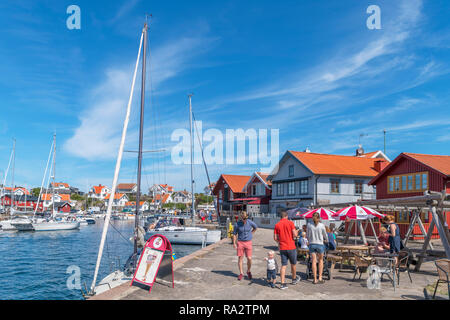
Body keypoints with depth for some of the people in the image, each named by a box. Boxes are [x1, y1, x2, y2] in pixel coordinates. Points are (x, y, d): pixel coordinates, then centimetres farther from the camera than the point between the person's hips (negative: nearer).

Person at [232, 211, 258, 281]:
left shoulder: (250, 222, -7)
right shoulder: (237, 224, -10)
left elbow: (255, 227, 15)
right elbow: (234, 234, 1)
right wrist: (234, 243, -3)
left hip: (248, 242, 0)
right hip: (240, 242, 0)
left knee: (249, 258, -4)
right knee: (240, 258, 2)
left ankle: (248, 271, 21)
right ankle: (241, 273, 14)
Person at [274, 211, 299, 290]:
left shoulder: (277, 225, 2)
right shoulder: (290, 223, -6)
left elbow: (275, 238, 2)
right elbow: (295, 235, -11)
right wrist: (296, 232, 11)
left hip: (282, 248, 3)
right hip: (291, 247, -3)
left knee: (283, 265, 6)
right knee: (293, 263, 18)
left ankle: (283, 284, 1)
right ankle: (294, 279, 37)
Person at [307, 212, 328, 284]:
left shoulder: (309, 225, -2)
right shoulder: (321, 225, -7)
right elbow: (325, 235, 5)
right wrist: (326, 240, 27)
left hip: (312, 244, 1)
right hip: (320, 244, -1)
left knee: (314, 261, 5)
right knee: (320, 260, 16)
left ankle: (315, 280, 5)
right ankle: (320, 278, 12)